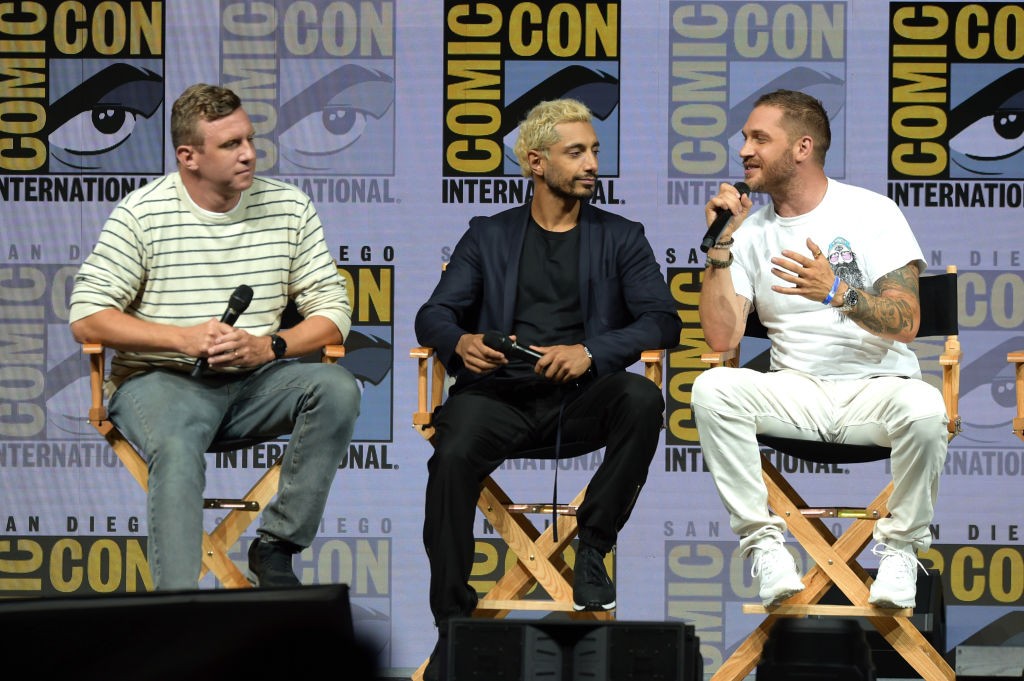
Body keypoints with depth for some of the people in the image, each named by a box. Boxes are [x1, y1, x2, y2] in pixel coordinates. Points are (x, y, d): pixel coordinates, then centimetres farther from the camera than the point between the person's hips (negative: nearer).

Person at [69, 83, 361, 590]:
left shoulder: (289, 207, 5)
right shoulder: (142, 213, -3)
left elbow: (332, 310, 4)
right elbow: (86, 318, -6)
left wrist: (269, 346, -16)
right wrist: (183, 338, -17)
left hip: (255, 381, 4)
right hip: (161, 379, -3)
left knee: (337, 390, -25)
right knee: (175, 448, -36)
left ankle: (275, 549, -16)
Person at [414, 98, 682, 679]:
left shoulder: (621, 238, 15)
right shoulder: (489, 236, 18)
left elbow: (663, 322, 2)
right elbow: (434, 315, 9)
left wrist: (590, 352, -16)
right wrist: (461, 342, -16)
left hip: (580, 394, 0)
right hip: (499, 391, 0)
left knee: (642, 398, -34)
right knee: (453, 457, -33)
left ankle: (593, 547, -15)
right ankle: (452, 625, -24)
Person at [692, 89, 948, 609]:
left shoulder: (871, 212, -1)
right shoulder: (749, 230, 8)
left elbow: (906, 324, -12)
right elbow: (721, 338, -1)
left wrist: (837, 292, -30)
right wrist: (720, 245, -7)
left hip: (876, 387, -3)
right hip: (796, 391, 3)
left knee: (924, 408, -36)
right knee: (711, 388, -27)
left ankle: (900, 545, -13)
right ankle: (763, 542, -19)